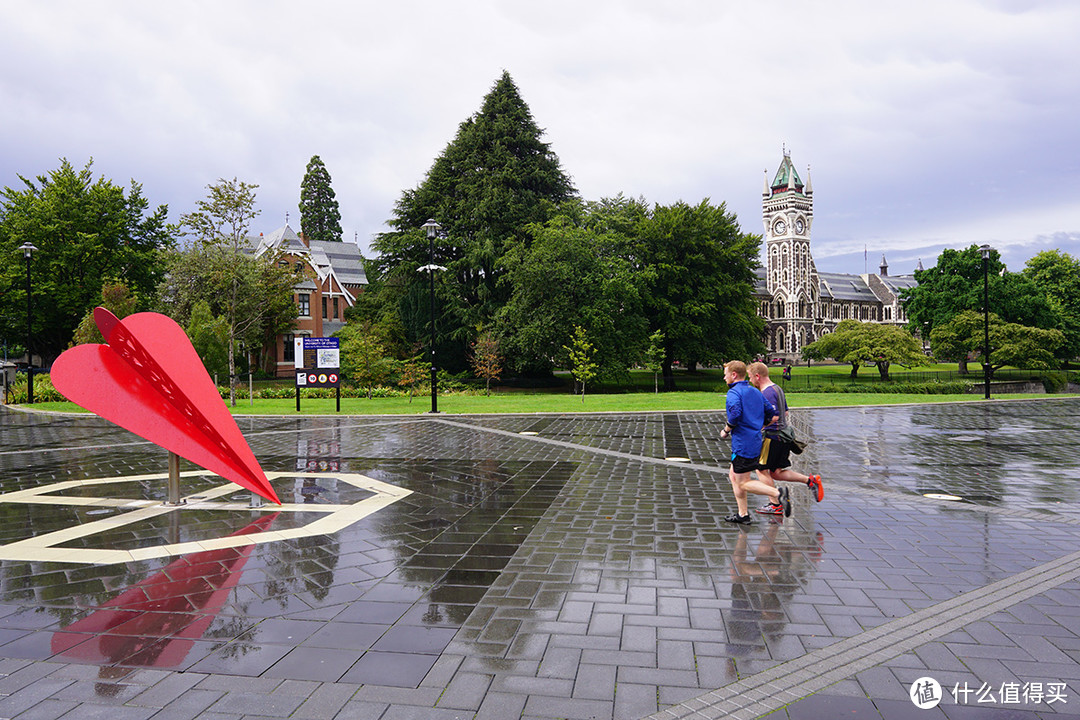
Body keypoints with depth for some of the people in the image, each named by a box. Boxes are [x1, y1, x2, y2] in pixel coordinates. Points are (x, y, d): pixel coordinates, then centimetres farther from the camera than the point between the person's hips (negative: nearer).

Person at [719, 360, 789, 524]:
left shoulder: (734, 392, -13)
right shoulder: (755, 391, 14)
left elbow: (735, 414, -28)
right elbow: (771, 412, 13)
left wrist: (726, 431, -13)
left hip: (742, 445, -9)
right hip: (756, 441, 9)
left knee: (743, 484, -2)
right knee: (733, 475, 19)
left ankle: (778, 494, -15)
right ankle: (743, 514, 19)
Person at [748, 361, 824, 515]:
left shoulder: (767, 393, -17)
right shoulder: (778, 388, 14)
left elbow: (774, 417, -25)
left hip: (772, 437, -10)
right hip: (783, 435, 10)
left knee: (762, 470, 3)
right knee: (775, 472, 14)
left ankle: (775, 505, 7)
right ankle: (810, 480, 5)